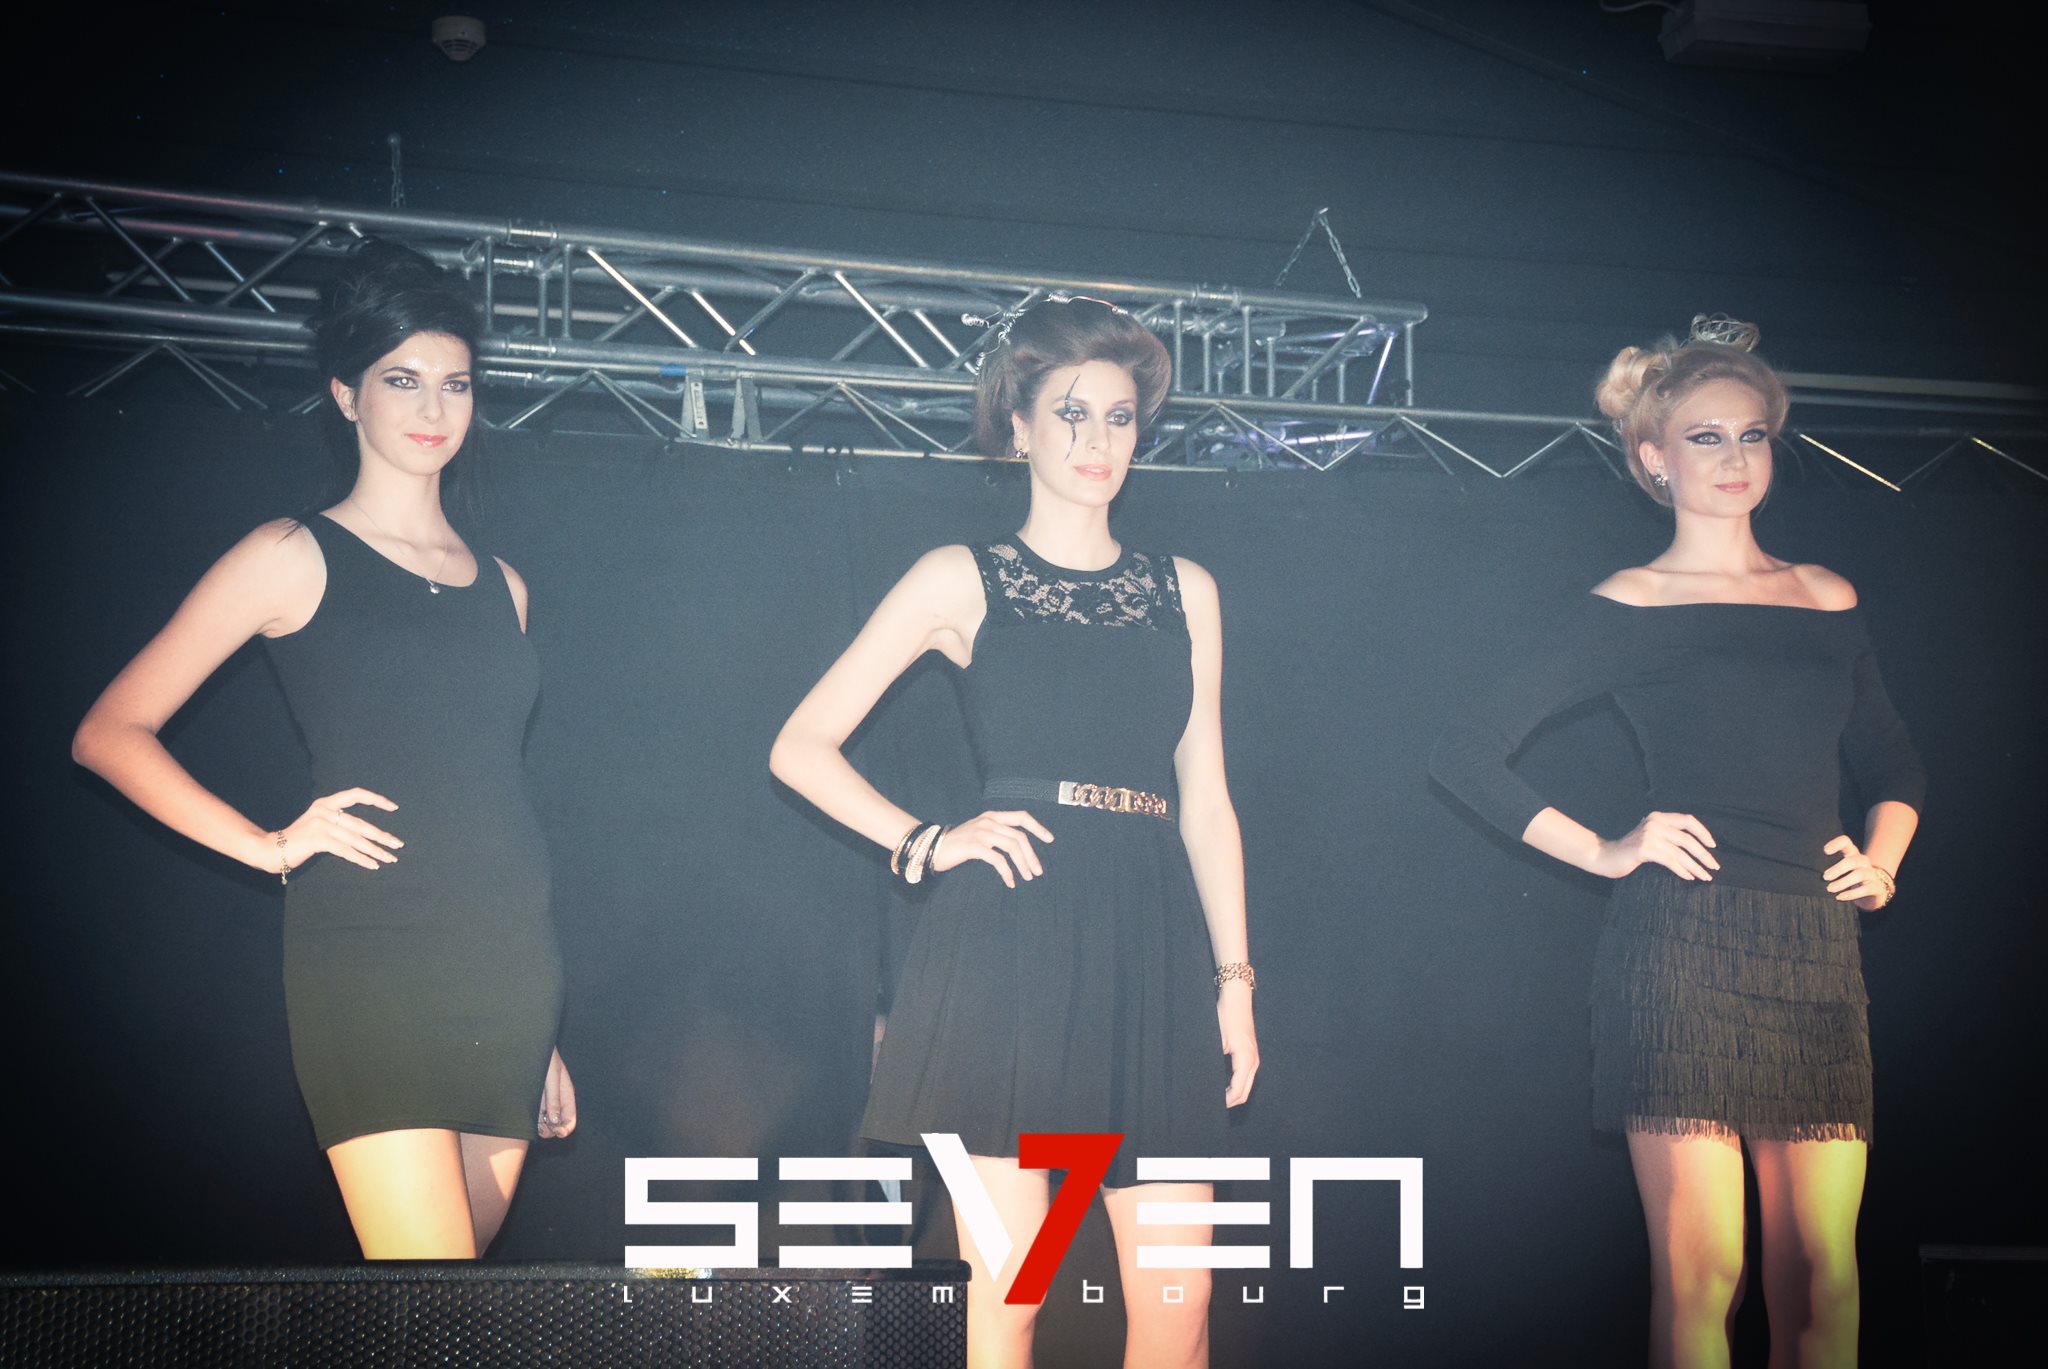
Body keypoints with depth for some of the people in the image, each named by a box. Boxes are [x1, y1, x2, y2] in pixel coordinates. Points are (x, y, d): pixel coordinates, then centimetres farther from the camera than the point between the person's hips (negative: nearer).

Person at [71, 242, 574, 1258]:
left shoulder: (500, 586, 17)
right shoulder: (296, 558, 2)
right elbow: (110, 733, 1)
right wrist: (270, 847, -9)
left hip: (507, 975, 5)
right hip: (367, 970, -5)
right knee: (429, 1289, -17)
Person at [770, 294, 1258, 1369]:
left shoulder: (1184, 592, 16)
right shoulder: (962, 581, 7)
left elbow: (1205, 798, 16)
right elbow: (801, 747, 7)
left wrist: (1233, 977, 10)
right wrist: (925, 843, -3)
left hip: (1148, 952, 3)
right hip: (1006, 946, -3)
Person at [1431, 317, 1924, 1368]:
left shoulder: (1829, 602, 17)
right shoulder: (1631, 610, 4)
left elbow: (1893, 766, 30)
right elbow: (1466, 755, 2)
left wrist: (1882, 861, 12)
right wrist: (1602, 853, -2)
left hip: (1815, 953, 4)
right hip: (1681, 940, -4)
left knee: (1821, 1273, 0)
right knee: (1700, 1267, -8)